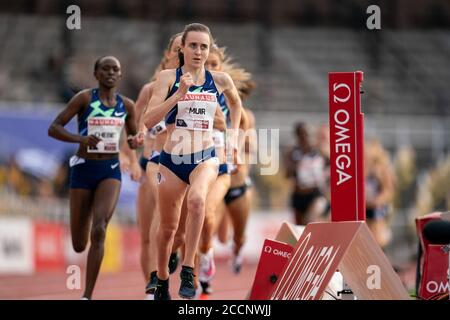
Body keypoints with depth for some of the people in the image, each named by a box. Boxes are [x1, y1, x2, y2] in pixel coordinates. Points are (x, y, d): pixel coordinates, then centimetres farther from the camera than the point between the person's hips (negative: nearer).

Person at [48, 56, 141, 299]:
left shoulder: (126, 105, 6)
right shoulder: (84, 98, -4)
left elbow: (133, 137, 19)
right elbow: (54, 128, -7)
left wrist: (135, 141, -6)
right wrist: (81, 139, -24)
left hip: (110, 170, 1)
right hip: (83, 168, -1)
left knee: (99, 231, -22)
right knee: (78, 245, 5)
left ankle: (87, 296, -18)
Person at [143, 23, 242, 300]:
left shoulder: (220, 80, 2)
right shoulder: (168, 77, -4)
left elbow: (236, 103, 25)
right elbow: (149, 120, -14)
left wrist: (233, 136, 16)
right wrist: (179, 94, -22)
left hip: (205, 158, 0)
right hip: (172, 160, 0)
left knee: (197, 199, -34)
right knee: (168, 227, 12)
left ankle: (188, 272, -31)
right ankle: (162, 283, 36)